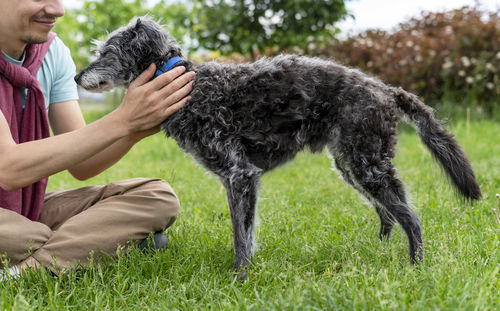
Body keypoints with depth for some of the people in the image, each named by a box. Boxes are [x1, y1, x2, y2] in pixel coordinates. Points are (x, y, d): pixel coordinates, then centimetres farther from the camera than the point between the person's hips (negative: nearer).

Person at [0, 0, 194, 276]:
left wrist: (135, 131, -24)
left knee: (157, 197, -12)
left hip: (30, 206, 7)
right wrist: (123, 120, -32)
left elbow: (80, 166, -3)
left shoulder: (52, 50, 0)